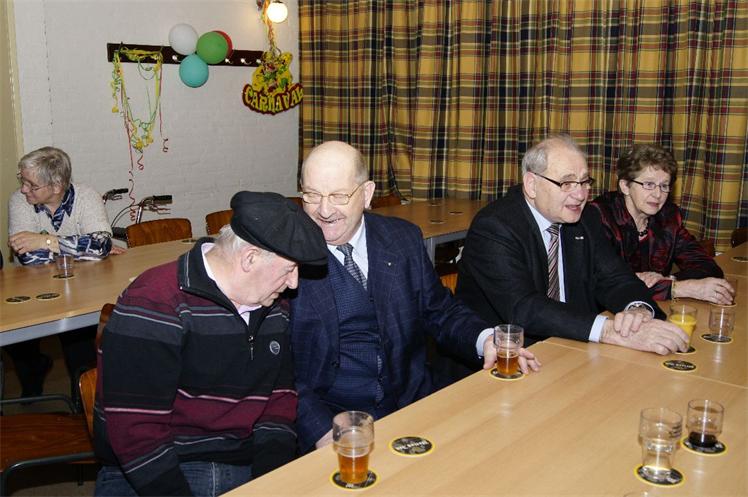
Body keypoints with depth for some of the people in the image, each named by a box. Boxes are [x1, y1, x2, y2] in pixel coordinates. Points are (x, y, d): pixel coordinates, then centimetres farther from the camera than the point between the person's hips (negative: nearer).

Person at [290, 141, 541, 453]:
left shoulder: (404, 238, 5)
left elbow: (441, 312, 13)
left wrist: (485, 339, -8)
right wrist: (323, 434, -20)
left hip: (412, 407, 4)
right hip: (328, 422, -3)